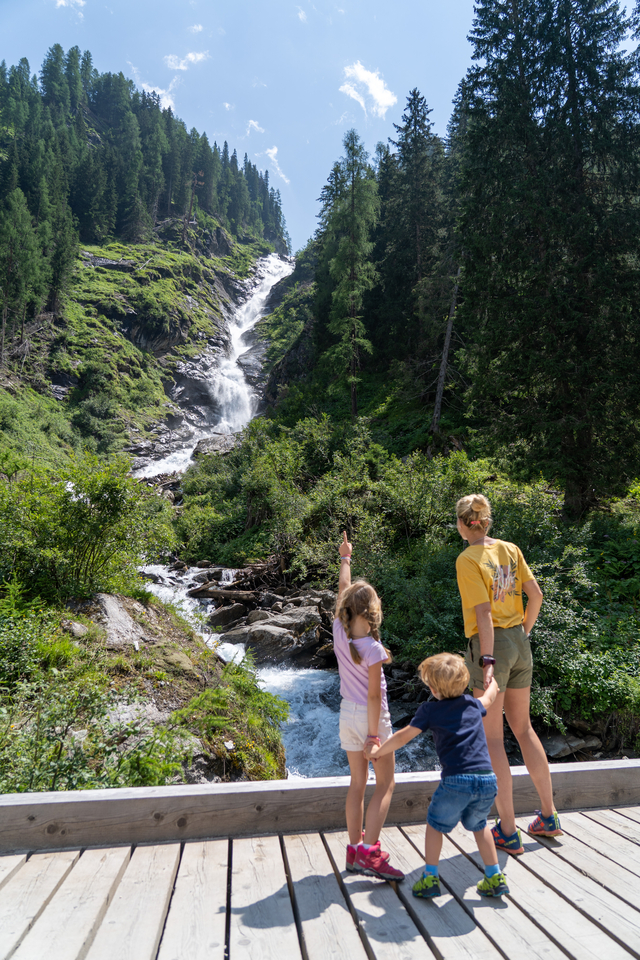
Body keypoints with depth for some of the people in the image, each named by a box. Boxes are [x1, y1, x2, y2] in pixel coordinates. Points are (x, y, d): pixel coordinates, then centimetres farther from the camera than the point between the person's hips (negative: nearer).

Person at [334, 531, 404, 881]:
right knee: (385, 783, 6)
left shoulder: (340, 632, -6)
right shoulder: (372, 648, -22)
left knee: (358, 782, 16)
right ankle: (369, 852, -2)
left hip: (348, 713, 6)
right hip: (370, 716, -6)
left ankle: (354, 849, 22)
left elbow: (343, 588, 7)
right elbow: (374, 695, -20)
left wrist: (345, 557, 20)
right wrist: (374, 733, -14)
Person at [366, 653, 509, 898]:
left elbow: (404, 736, 5)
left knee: (435, 825, 17)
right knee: (479, 825, 29)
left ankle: (430, 879, 20)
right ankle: (495, 878, 30)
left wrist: (377, 752, 18)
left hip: (456, 780, -5)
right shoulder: (473, 704, 14)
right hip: (488, 779, 5)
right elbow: (490, 696, 38)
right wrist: (491, 678, 59)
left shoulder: (430, 710, 3)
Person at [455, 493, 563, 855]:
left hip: (490, 645, -7)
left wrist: (487, 662, -19)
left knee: (492, 738, 5)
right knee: (523, 728, 21)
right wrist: (523, 635, 16)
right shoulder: (510, 549, 4)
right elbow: (536, 595, 4)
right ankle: (549, 816, 32)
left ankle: (508, 832, 14)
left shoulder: (467, 560, -14)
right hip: (519, 643, 7)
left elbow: (484, 613, -19)